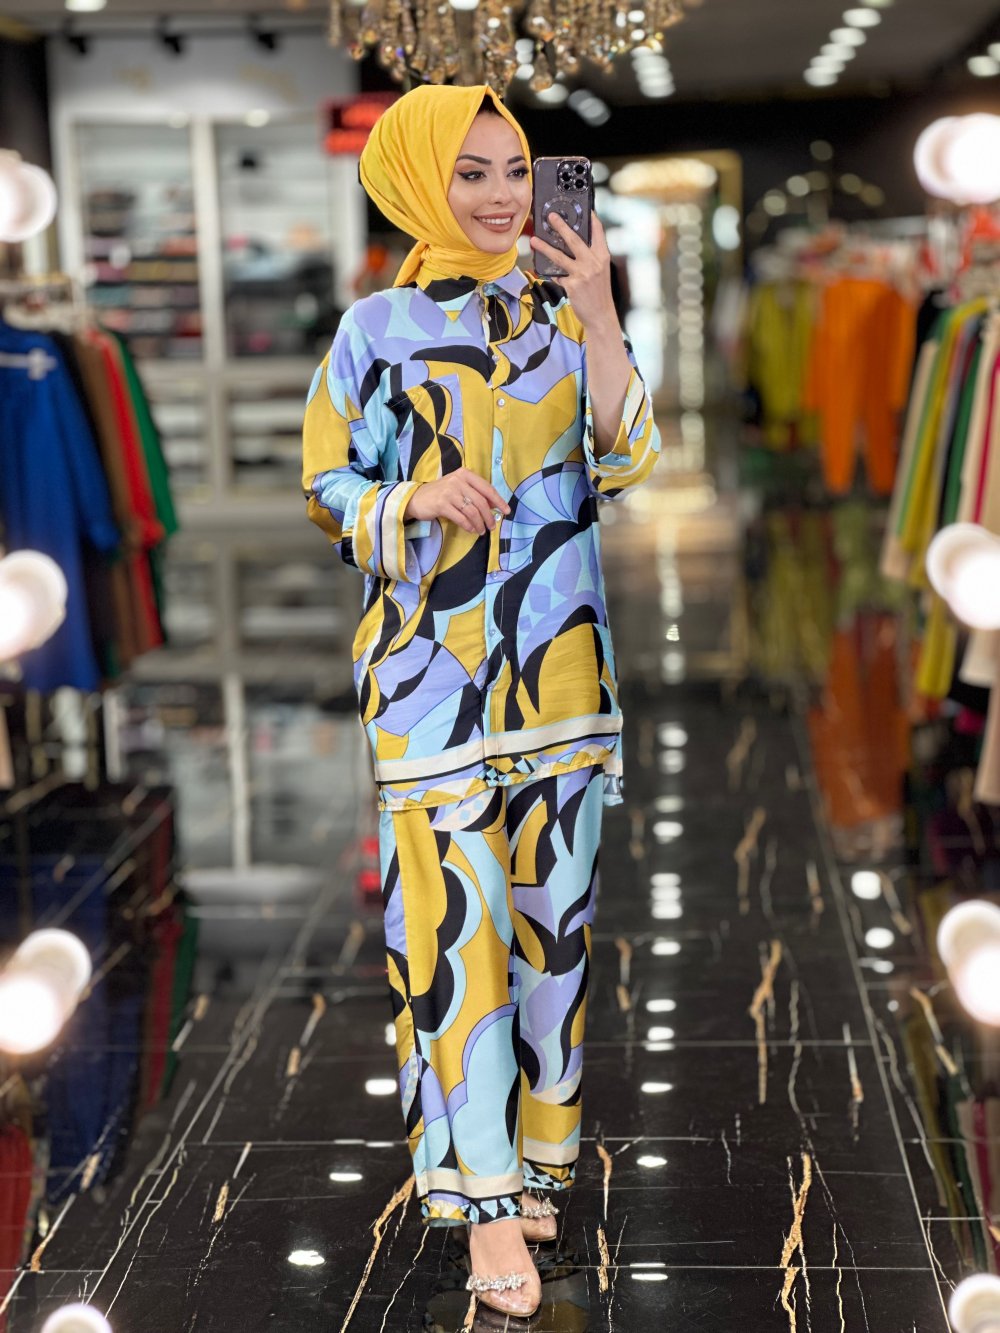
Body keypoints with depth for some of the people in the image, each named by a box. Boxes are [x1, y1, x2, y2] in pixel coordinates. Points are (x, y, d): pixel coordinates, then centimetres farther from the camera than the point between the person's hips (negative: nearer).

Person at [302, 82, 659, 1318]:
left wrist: (600, 318, -14)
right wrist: (417, 500, -17)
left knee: (555, 905, 8)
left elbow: (628, 462, -3)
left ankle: (532, 1146, 24)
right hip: (435, 668, -3)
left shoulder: (566, 315, 8)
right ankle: (484, 1198, 2)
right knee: (454, 919, -7)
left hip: (558, 663, 3)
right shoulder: (379, 330, 1)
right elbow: (329, 487, 3)